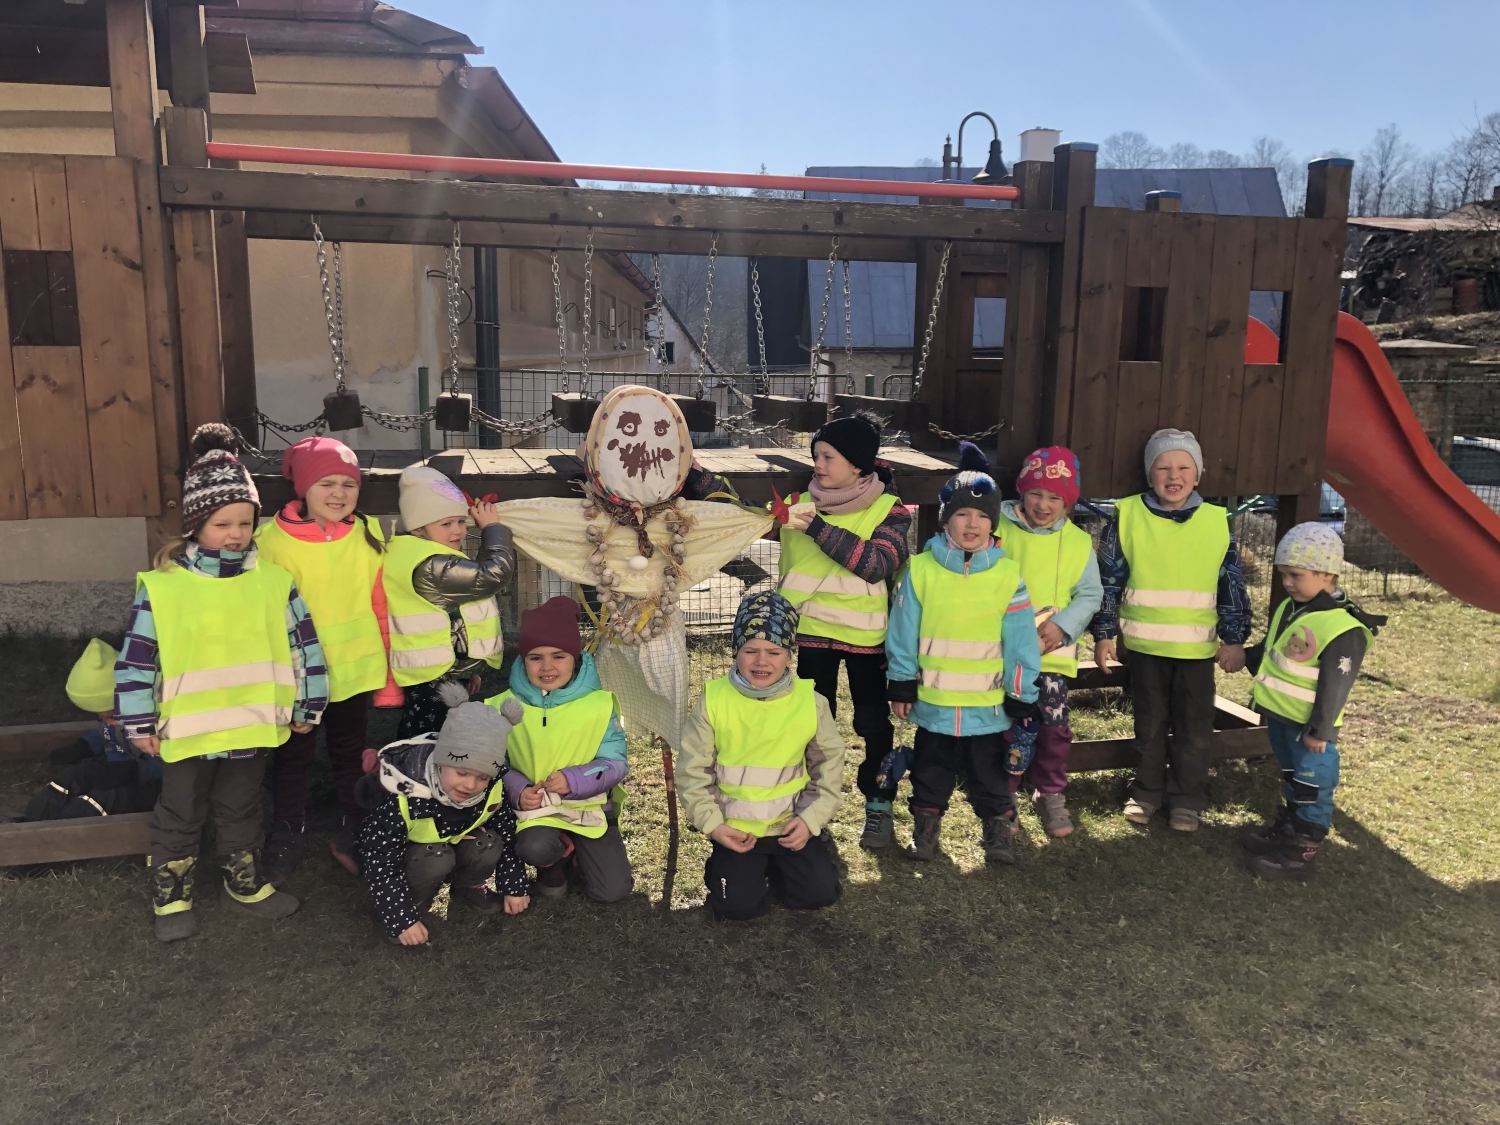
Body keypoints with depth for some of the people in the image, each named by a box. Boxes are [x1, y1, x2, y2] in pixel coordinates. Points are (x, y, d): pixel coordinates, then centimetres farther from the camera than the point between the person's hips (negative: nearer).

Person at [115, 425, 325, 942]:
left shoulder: (274, 579, -5)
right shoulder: (162, 586, -12)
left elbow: (304, 642, 1)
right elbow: (136, 658, -7)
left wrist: (307, 706, 3)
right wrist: (139, 723, -4)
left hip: (254, 724, 2)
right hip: (188, 727, -2)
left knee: (241, 809, 21)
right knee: (180, 816, 15)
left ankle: (244, 882, 38)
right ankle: (170, 896, 33)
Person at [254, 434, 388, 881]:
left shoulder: (368, 535, -4)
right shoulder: (272, 540, -12)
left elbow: (381, 605, 2)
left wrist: (387, 672, 5)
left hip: (354, 670, 2)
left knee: (352, 754, 18)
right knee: (293, 757, 16)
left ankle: (355, 837, 36)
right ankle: (285, 843, 36)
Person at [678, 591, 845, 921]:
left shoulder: (810, 701, -8)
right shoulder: (714, 700, -13)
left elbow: (829, 763, 2)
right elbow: (692, 771, -5)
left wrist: (811, 818, -6)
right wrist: (712, 823, -12)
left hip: (792, 823, 2)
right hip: (734, 827, -1)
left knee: (819, 894, -6)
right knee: (738, 906, -13)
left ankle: (775, 865, 24)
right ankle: (723, 866, 21)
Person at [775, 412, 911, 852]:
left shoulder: (889, 510, -9)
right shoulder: (805, 503, 1)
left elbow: (875, 563, -24)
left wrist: (817, 527, -28)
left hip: (866, 634, -2)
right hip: (813, 631, 3)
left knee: (874, 723, 7)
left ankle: (879, 808, 24)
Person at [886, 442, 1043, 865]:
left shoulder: (1008, 573, -8)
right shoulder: (922, 569, -8)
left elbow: (1021, 641, -4)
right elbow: (904, 632, -2)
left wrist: (1022, 698, -3)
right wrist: (902, 684, 0)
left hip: (988, 703, 0)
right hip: (933, 699, 1)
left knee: (991, 772, 13)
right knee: (931, 770, 17)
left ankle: (999, 830, 30)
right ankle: (925, 827, 34)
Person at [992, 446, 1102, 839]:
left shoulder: (1078, 541, 2)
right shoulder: (998, 529, -4)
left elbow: (1090, 595, 4)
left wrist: (1063, 626, -12)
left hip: (1053, 652, 1)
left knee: (1054, 726, 1)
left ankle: (1050, 795, 23)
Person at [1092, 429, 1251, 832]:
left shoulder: (1217, 521, -2)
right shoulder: (1128, 516, -4)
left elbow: (1232, 585, 3)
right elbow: (1108, 580, 0)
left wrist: (1234, 639, 1)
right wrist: (1104, 633, -1)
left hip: (1197, 647, 0)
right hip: (1144, 644, 0)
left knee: (1194, 728, 8)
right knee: (1150, 724, 14)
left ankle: (1187, 799, 24)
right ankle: (1147, 791, 29)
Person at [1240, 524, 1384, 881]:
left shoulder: (1343, 628, -23)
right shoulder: (1290, 609, 4)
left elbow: (1335, 687, -22)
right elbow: (1268, 649, 23)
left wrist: (1319, 730, -21)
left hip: (1307, 725, -8)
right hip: (1279, 715, 9)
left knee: (1311, 787, 3)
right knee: (1290, 778, 23)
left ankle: (1302, 852, 11)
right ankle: (1286, 827, 38)